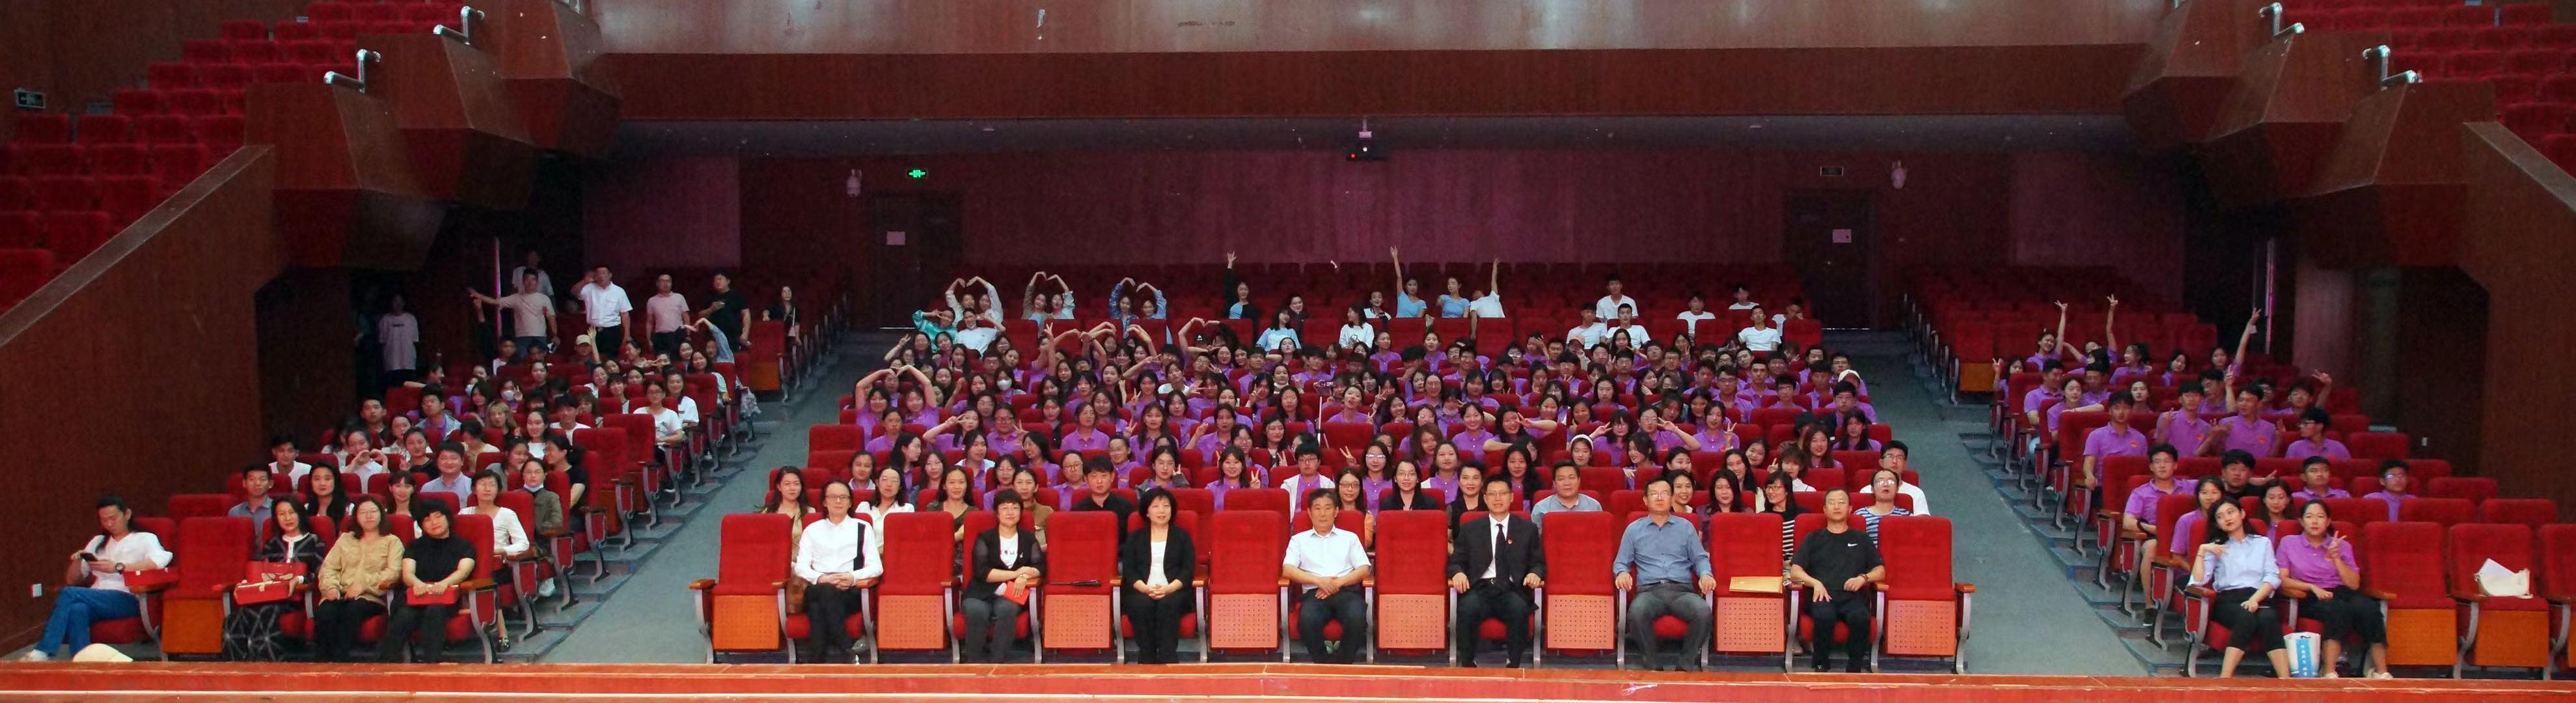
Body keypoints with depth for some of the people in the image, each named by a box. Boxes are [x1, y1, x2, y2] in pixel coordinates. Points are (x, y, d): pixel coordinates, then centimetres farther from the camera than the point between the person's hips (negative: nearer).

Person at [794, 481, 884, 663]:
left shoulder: (863, 528, 20)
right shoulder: (812, 530, 24)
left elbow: (877, 567, 9)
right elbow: (801, 567, 11)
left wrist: (853, 577, -12)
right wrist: (821, 578, -12)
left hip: (851, 591, -1)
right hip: (817, 589, 1)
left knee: (825, 592, -36)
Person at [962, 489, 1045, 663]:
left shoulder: (1029, 539, 18)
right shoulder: (985, 538, 10)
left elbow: (1041, 567, 7)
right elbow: (982, 572, -4)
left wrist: (1025, 577, -16)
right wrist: (1016, 573, -8)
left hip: (1010, 596, 1)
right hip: (981, 595, -1)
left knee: (1007, 609, -35)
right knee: (977, 611, -35)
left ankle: (997, 662, -31)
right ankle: (975, 662, -25)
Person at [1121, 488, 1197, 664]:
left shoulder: (1182, 536, 17)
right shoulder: (1135, 538, 19)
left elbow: (1188, 570, 5)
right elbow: (1128, 570, 6)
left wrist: (1169, 589, -14)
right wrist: (1146, 589, -15)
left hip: (1174, 592, -1)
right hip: (1140, 592, 1)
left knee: (1168, 604, -35)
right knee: (1142, 604, -34)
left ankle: (1168, 659, -38)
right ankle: (1146, 659, -31)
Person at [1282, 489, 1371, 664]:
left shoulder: (1350, 538, 24)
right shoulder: (1299, 540, 21)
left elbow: (1364, 569, 12)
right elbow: (1287, 570, 5)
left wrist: (1339, 582, -6)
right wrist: (1319, 581, -9)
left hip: (1346, 591, 1)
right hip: (1314, 592, -1)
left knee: (1356, 617, -35)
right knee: (1307, 620, -37)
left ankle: (1344, 662, -15)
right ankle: (1322, 662, -16)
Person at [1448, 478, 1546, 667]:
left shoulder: (1528, 529, 18)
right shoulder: (1469, 530, 18)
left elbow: (1538, 563, 17)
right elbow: (1456, 562, 15)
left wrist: (1535, 574, -8)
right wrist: (1458, 573, -9)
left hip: (1512, 589, 0)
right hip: (1479, 588, 0)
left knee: (1519, 608, -36)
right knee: (1468, 608, -35)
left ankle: (1513, 663, -24)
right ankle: (1467, 663, -21)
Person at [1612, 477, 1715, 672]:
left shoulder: (1686, 527, 20)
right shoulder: (1634, 529, 18)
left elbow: (1700, 558, 19)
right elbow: (1621, 562, 18)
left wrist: (1706, 575, -4)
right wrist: (1622, 573, -6)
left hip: (1682, 590, 1)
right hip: (1649, 591, -1)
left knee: (1703, 612, -34)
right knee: (1637, 612, -38)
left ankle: (1688, 663, -17)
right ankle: (1651, 665, -21)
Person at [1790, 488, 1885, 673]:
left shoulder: (1861, 539, 26)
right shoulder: (1814, 539, 23)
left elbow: (1880, 572, 19)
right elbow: (1795, 571, 12)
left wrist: (1863, 578, -3)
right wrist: (1815, 583, -9)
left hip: (1853, 596, 1)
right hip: (1823, 596, -1)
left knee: (1860, 617, -36)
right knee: (1824, 615, -38)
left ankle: (1854, 670, -26)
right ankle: (1821, 666, -25)